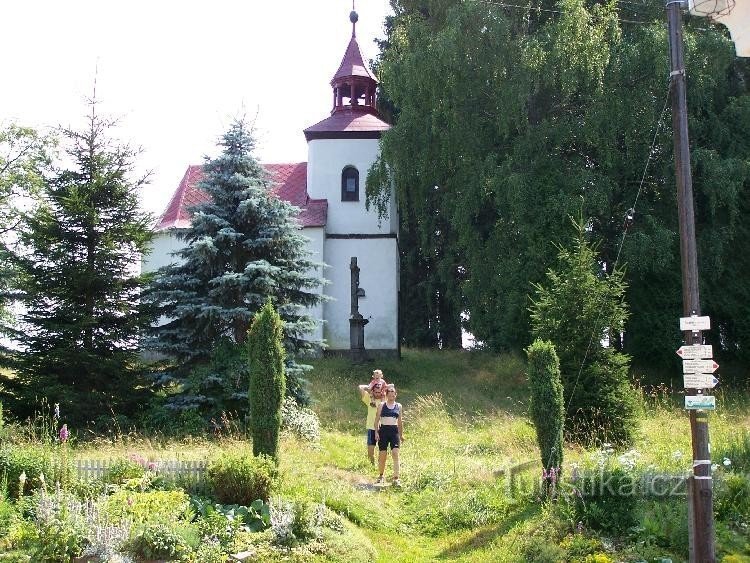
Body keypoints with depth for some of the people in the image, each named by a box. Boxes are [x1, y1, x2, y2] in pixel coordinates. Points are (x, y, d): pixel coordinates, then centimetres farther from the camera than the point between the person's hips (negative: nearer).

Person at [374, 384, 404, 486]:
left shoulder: (399, 406, 10)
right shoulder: (382, 405, 6)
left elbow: (400, 421, 15)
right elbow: (377, 419, 5)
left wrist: (401, 434, 14)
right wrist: (376, 432, -3)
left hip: (394, 431, 0)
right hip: (383, 430, 0)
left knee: (395, 453, -13)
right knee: (382, 455, 4)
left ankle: (396, 478, -14)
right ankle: (381, 476, 23)